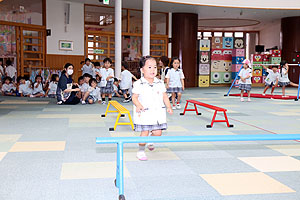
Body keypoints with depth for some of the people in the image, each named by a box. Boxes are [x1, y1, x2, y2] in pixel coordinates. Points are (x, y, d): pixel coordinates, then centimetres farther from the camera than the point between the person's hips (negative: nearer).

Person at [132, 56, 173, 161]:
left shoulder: (160, 83, 6)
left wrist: (168, 107, 0)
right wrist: (138, 105, -25)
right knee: (144, 132, -1)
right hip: (144, 113, -4)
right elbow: (134, 97, -6)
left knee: (157, 132, 5)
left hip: (158, 113, 4)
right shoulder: (138, 84, -7)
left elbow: (164, 96, 11)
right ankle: (141, 151, 18)